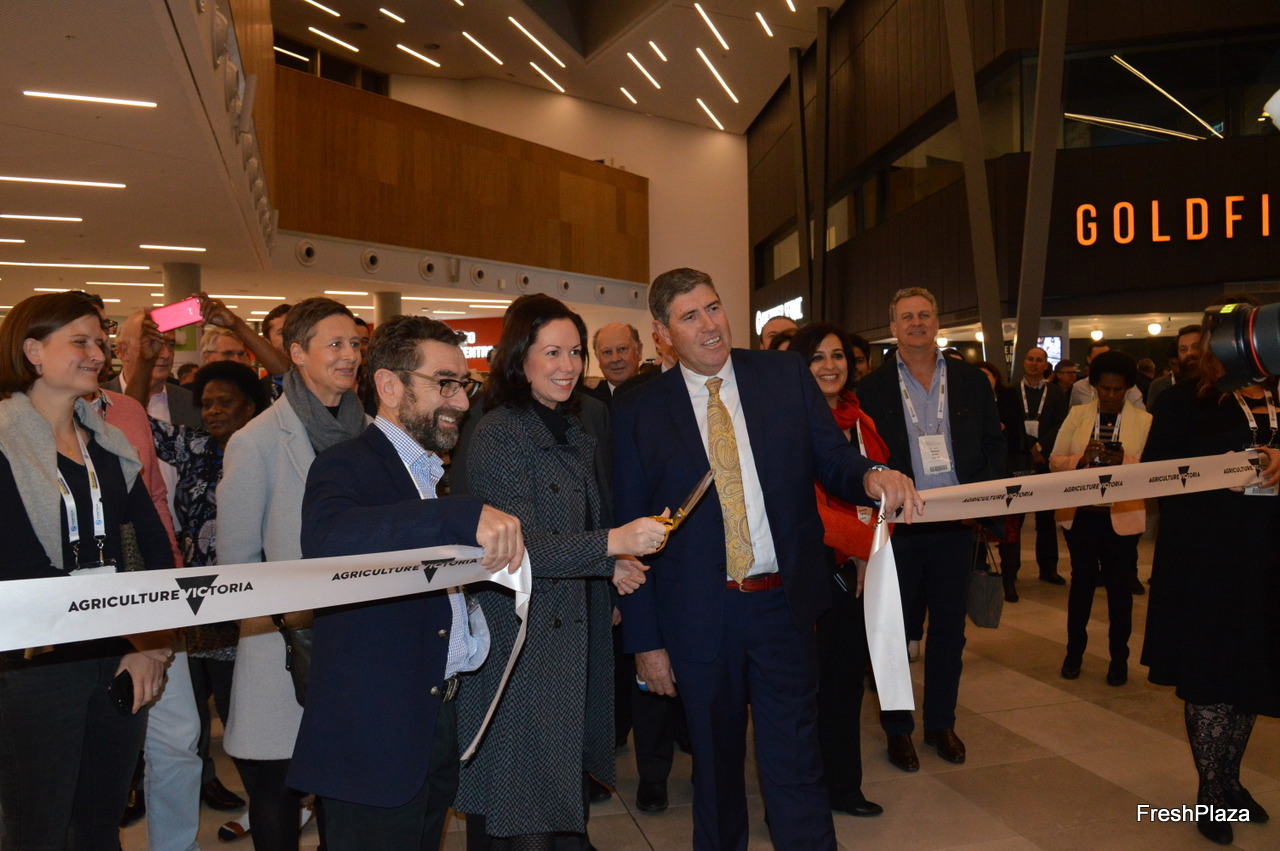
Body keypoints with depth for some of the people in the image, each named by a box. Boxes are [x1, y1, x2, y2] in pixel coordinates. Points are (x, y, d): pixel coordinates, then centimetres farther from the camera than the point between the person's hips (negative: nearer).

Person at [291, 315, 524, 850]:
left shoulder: (441, 474, 15)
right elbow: (326, 538, -35)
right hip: (375, 733, -8)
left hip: (441, 720, 8)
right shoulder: (346, 467, -13)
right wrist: (466, 516, -43)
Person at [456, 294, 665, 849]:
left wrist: (612, 569, 3)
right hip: (519, 635, -8)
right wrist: (614, 543, -29)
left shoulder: (572, 435, 12)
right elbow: (520, 547, -21)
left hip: (573, 633, 8)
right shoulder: (500, 433, -13)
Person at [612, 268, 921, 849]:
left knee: (795, 766, 9)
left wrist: (870, 475, -22)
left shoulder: (787, 376, 1)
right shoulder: (638, 412, -3)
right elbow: (631, 533, -2)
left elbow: (832, 460, 3)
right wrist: (645, 639, -3)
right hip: (699, 619, 0)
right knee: (715, 766, 19)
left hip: (784, 605, 0)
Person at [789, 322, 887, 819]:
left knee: (848, 676, 16)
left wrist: (873, 546, 1)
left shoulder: (860, 422, 11)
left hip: (858, 569, 7)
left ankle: (843, 786, 32)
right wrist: (860, 543, -16)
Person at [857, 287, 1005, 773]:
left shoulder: (972, 381, 6)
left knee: (949, 629, 14)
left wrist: (981, 494, -7)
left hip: (957, 523, 3)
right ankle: (897, 729, 24)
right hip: (897, 526, -2)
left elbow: (994, 444, 7)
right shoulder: (872, 388, -2)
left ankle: (941, 723, 31)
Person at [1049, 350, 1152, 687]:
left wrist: (1124, 460, -26)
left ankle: (1118, 658, 23)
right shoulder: (1077, 415, 5)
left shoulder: (1144, 421, 0)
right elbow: (1055, 460, 1)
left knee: (1120, 587, 7)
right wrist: (1081, 460, -18)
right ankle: (1074, 651, 27)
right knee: (1081, 581, 12)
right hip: (1080, 514, 1)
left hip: (1121, 517, -1)